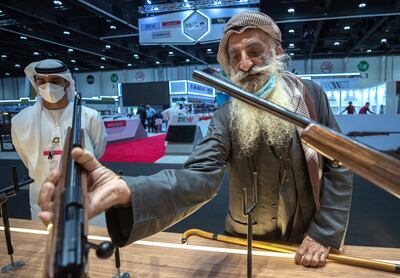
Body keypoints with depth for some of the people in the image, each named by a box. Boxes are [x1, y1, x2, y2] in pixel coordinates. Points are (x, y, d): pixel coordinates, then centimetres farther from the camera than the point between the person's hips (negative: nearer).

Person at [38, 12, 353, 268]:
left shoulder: (311, 95, -10)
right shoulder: (226, 117, -15)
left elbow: (339, 167, -7)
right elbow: (199, 176, -30)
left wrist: (324, 233, -13)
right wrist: (125, 191, -47)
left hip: (309, 242, 1)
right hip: (247, 242, 0)